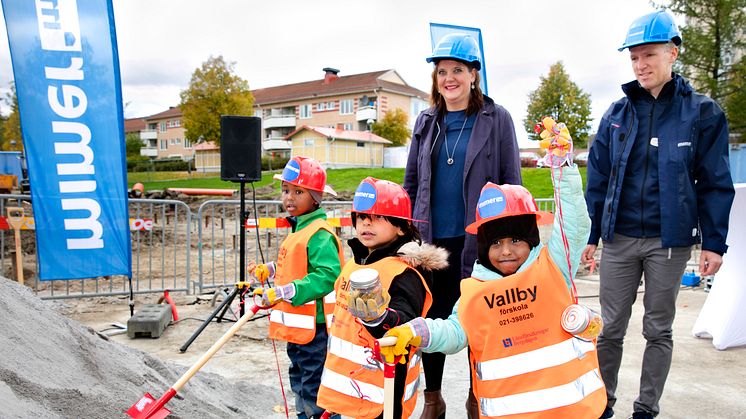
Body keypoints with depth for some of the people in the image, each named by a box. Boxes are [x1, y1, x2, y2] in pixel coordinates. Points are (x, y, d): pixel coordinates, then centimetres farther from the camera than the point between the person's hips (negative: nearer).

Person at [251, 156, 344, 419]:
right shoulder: (298, 230, 13)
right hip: (297, 327, 11)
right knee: (299, 383, 24)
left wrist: (283, 292, -31)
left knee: (315, 390, -2)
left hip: (315, 329, -10)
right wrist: (270, 271, 18)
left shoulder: (319, 234, -19)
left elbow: (328, 275, -30)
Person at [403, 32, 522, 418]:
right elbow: (411, 182, 13)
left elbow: (511, 182, -1)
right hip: (432, 240, 3)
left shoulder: (496, 118, -1)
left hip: (478, 240, -3)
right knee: (431, 318, 11)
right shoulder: (426, 122, 9)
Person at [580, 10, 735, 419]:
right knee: (610, 327, 8)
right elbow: (597, 178, 7)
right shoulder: (617, 113, 5)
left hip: (670, 240, -1)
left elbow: (715, 183, -1)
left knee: (658, 330, 11)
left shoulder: (702, 112, -1)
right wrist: (591, 235, 5)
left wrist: (713, 242, -4)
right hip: (619, 238, 2)